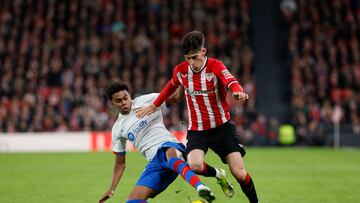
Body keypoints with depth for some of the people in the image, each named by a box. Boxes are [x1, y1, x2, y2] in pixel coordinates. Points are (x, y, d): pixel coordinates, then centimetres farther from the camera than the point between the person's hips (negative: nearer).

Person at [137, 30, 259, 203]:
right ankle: (217, 175, 7)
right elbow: (171, 86, 21)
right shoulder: (180, 70, -3)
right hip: (196, 129, 2)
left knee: (239, 173, -9)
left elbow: (230, 81, -37)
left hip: (222, 127, -2)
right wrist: (154, 105, 25)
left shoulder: (215, 66, -15)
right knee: (195, 165, -27)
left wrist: (237, 91, -59)